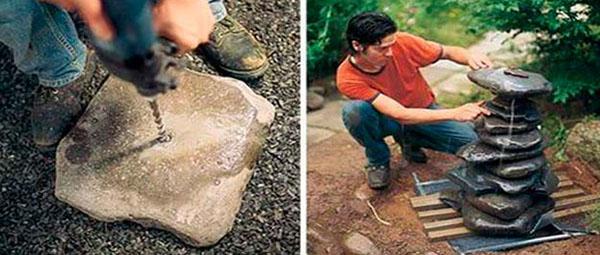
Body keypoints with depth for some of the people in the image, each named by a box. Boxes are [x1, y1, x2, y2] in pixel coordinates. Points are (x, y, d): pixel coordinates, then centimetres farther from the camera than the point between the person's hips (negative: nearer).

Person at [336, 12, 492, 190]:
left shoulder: (402, 43, -25)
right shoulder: (347, 79, -31)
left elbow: (449, 52, -8)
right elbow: (400, 115, -36)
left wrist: (470, 57, -32)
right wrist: (455, 114, -45)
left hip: (424, 111, 3)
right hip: (387, 120, -3)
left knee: (471, 141, -20)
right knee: (355, 110, -36)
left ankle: (409, 140, 7)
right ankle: (377, 160, -5)